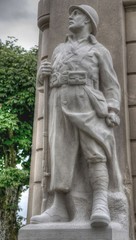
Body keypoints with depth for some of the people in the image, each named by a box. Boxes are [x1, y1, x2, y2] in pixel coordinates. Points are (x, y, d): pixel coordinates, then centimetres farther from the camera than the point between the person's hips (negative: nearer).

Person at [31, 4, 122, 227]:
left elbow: (111, 86, 8)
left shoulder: (100, 51, 16)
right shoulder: (59, 50, 28)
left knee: (95, 152, -19)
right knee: (61, 153, -8)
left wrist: (113, 111, -11)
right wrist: (43, 72, 5)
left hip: (87, 104, -3)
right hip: (61, 106, 4)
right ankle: (58, 209, -12)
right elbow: (47, 81, 30)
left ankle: (100, 206, -29)